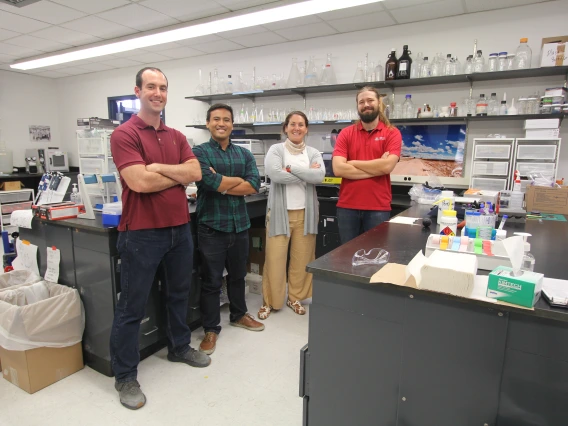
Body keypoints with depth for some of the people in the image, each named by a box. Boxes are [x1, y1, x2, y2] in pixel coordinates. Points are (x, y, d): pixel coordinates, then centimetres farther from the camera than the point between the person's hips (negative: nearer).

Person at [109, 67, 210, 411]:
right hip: (141, 233, -6)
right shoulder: (124, 134, -9)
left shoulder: (177, 137, 10)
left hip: (180, 228, 7)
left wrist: (158, 167, -15)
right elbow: (139, 182, -21)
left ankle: (180, 347, 42)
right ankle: (126, 377, 23)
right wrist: (178, 175, -7)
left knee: (179, 294, 21)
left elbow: (196, 172, -3)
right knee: (132, 306, 6)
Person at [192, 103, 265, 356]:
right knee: (211, 280, 6)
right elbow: (211, 182, -20)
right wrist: (239, 180, -6)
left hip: (240, 224, 4)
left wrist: (222, 184, -13)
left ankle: (238, 315, 39)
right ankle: (211, 329, 21)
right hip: (211, 225, -4)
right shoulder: (200, 152, -3)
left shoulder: (244, 154, 9)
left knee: (238, 275, 19)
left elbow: (254, 186, -6)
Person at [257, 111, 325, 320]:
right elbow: (274, 174, -19)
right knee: (275, 259, 1)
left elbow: (320, 176, -11)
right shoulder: (276, 150, 0)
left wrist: (291, 168, -14)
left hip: (305, 213, 3)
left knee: (302, 259, 11)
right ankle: (269, 301, 18)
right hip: (280, 212, -3)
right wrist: (307, 174, -12)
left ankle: (295, 297, 29)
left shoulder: (313, 153, 8)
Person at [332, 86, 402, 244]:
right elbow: (338, 169, -10)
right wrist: (376, 168, -10)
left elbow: (387, 165, -15)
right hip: (347, 206, 2)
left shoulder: (392, 133, 1)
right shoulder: (346, 133, 4)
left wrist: (352, 163, -7)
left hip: (378, 208, -1)